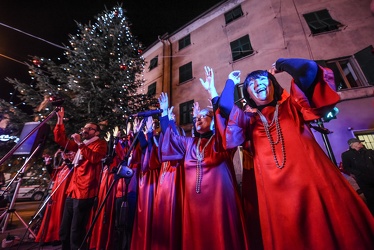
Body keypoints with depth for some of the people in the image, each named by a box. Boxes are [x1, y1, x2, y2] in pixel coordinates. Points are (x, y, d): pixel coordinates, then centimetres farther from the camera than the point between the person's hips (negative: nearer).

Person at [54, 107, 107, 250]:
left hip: (85, 192, -8)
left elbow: (94, 158, -22)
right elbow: (60, 140, 17)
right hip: (73, 190, 8)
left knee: (76, 231, 0)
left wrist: (80, 143, -21)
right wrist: (60, 122, 8)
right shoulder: (80, 144, 19)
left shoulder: (100, 143, -5)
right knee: (64, 230, 17)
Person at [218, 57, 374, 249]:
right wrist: (231, 82, 16)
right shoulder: (249, 119, 13)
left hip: (310, 181, 0)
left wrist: (280, 64, 17)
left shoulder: (291, 106, 12)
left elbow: (309, 69, -1)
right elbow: (224, 106, -1)